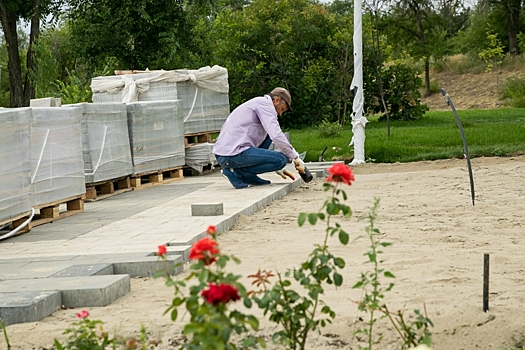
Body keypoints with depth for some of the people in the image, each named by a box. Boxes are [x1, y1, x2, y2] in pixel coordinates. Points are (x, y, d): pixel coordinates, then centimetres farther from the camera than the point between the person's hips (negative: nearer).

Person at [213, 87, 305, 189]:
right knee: (281, 159, -8)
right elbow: (276, 135, -15)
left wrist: (277, 169, 32)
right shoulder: (265, 102, -2)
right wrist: (296, 157, -5)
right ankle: (236, 172, -7)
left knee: (267, 136, 26)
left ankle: (248, 176, 13)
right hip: (234, 154, -10)